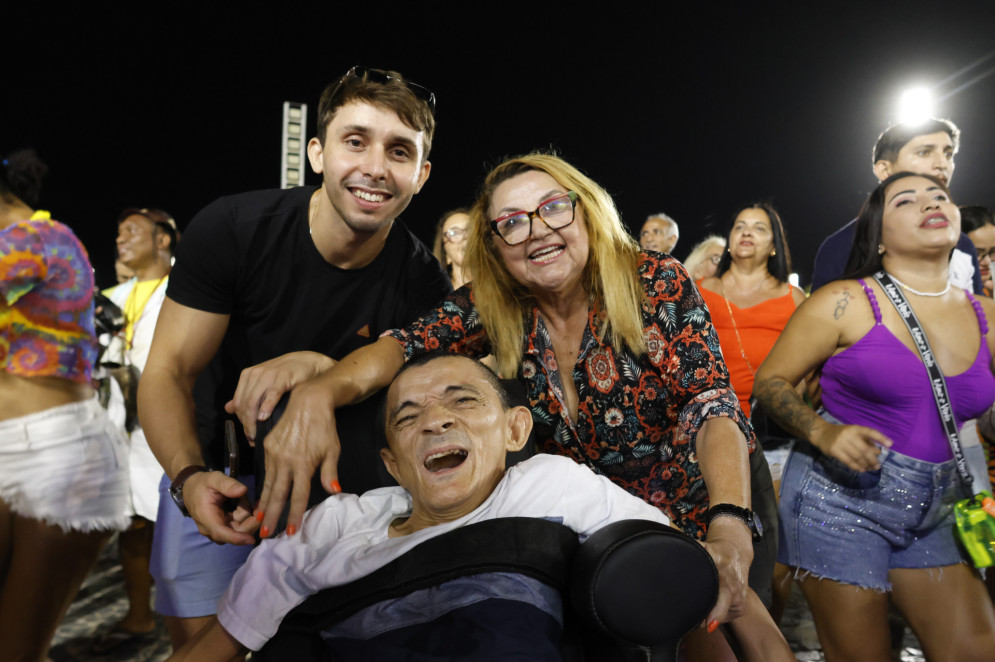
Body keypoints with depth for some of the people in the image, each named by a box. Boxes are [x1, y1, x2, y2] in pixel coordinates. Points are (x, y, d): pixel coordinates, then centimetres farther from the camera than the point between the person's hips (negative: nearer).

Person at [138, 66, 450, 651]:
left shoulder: (423, 284, -17)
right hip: (214, 467, 0)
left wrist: (318, 366, -36)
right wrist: (190, 477, -36)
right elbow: (168, 373, -18)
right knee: (200, 640, 6)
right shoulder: (230, 229, -20)